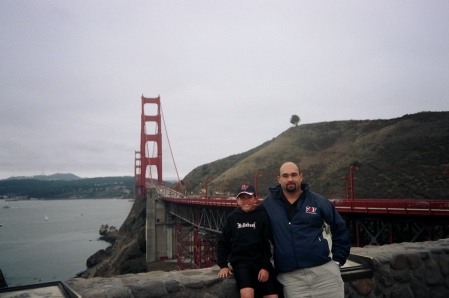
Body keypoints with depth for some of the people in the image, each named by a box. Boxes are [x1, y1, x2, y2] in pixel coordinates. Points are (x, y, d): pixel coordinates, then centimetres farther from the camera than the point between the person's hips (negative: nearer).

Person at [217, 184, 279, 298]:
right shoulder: (232, 218, 4)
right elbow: (223, 243, 9)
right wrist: (223, 265, 0)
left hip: (260, 261, 1)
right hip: (240, 261, -1)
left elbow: (267, 243, 1)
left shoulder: (262, 216, 0)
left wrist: (266, 266, -6)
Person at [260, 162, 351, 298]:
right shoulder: (268, 204, 3)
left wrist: (338, 260, 7)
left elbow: (340, 230, 11)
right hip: (289, 276, 0)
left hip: (324, 270, 1)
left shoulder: (319, 201, 4)